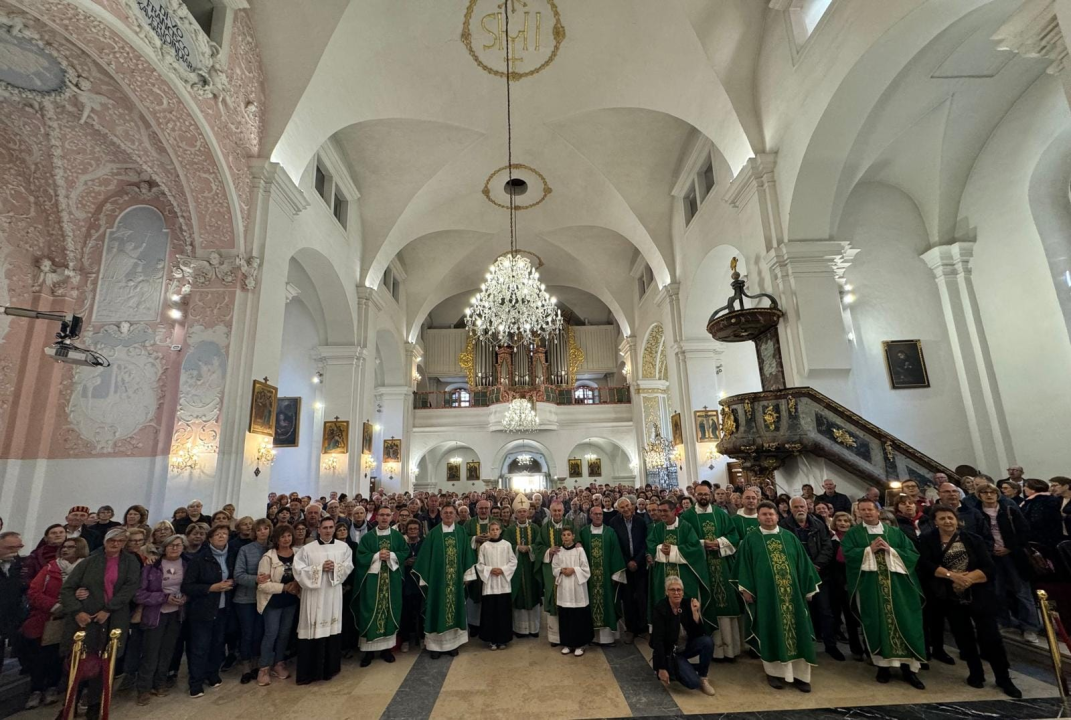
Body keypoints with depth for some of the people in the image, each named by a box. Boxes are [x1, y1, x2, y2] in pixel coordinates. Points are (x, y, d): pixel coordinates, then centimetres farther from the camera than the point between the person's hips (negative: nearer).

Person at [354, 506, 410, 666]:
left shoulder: (398, 536, 5)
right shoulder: (367, 537, 0)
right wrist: (377, 555, -17)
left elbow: (406, 553, 2)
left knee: (389, 610, 6)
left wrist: (391, 555, -13)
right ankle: (369, 650, 13)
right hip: (372, 579, -1)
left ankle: (386, 648, 19)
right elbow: (360, 557, -5)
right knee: (371, 612, 1)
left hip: (392, 579, 2)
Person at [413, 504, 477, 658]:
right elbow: (426, 556, -2)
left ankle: (453, 643, 21)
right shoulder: (433, 533, -3)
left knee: (454, 608, 8)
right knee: (438, 609, 5)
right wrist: (425, 576, -4)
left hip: (456, 578, 2)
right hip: (437, 578, -1)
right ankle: (435, 644, 17)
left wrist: (467, 574, 1)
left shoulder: (461, 532, 2)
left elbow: (467, 554, 4)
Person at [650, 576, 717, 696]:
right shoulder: (659, 609, -22)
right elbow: (658, 641, -23)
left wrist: (695, 612, -26)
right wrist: (662, 668, -25)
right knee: (693, 682, -24)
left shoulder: (688, 604, -10)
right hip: (669, 652, -5)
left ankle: (702, 677, -4)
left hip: (687, 647, 5)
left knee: (708, 641, -24)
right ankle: (671, 672, 7)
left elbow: (700, 633, -13)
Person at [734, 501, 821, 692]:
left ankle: (799, 674, 16)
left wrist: (808, 588, 7)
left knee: (796, 630, 4)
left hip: (792, 592, 3)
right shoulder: (750, 540, 1)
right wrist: (746, 589, -7)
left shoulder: (790, 538, 9)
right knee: (772, 632, 3)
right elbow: (744, 566, -1)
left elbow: (802, 564, 11)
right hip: (765, 593, -2)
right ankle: (775, 672, 16)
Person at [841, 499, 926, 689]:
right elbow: (848, 554, -8)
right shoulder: (852, 534, 5)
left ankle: (908, 668, 10)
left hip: (896, 585, 2)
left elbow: (913, 554, 3)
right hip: (869, 586, -1)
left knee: (903, 623, 0)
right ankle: (882, 665, 13)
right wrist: (869, 549, -14)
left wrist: (890, 550, -10)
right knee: (877, 624, 2)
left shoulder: (895, 532, 11)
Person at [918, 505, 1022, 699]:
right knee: (964, 637, 11)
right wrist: (952, 575, -21)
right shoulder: (928, 541, -3)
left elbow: (988, 568, -7)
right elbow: (925, 565, -14)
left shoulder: (973, 539, -2)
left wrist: (968, 578, -20)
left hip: (980, 596, 0)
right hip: (952, 599, 1)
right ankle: (976, 674, 28)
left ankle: (1004, 679, 19)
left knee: (990, 636, 2)